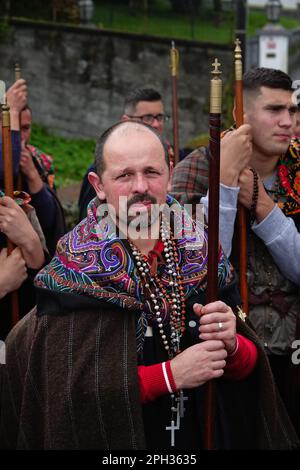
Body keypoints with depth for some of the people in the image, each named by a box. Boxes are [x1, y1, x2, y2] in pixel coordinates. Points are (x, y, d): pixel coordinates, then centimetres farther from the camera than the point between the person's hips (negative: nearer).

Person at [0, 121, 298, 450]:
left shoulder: (201, 256, -7)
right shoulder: (75, 274, -18)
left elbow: (247, 366, -2)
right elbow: (67, 388, -24)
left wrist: (232, 346, -23)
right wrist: (171, 374, -25)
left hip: (207, 435, 4)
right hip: (114, 447, -3)